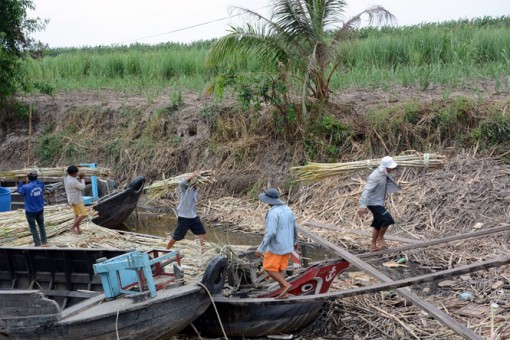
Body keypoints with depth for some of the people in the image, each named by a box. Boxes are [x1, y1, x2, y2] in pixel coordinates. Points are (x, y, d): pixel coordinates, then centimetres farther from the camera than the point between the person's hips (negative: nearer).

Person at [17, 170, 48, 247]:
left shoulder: (26, 187, -23)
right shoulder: (41, 184, -11)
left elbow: (20, 191, -1)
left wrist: (20, 182, 11)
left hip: (30, 211, -4)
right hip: (40, 210, 4)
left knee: (33, 227, 13)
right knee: (41, 225, 21)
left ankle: (38, 243, 17)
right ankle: (44, 242, 28)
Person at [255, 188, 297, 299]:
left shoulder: (273, 213, -22)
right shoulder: (287, 209, 4)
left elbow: (270, 233, -28)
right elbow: (294, 228, 14)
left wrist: (260, 249, -25)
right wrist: (295, 241, 32)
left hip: (276, 247, -8)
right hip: (287, 246, 8)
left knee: (268, 268, 7)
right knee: (279, 269, 17)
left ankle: (285, 285, -2)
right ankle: (283, 293, 16)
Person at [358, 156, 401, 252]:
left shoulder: (385, 174, 2)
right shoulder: (375, 176, -25)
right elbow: (367, 190, -31)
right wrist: (363, 205, -37)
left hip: (379, 202, 10)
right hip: (374, 203, -10)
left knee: (378, 224, 15)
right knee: (388, 219, -16)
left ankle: (373, 246, 25)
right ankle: (380, 238, 4)